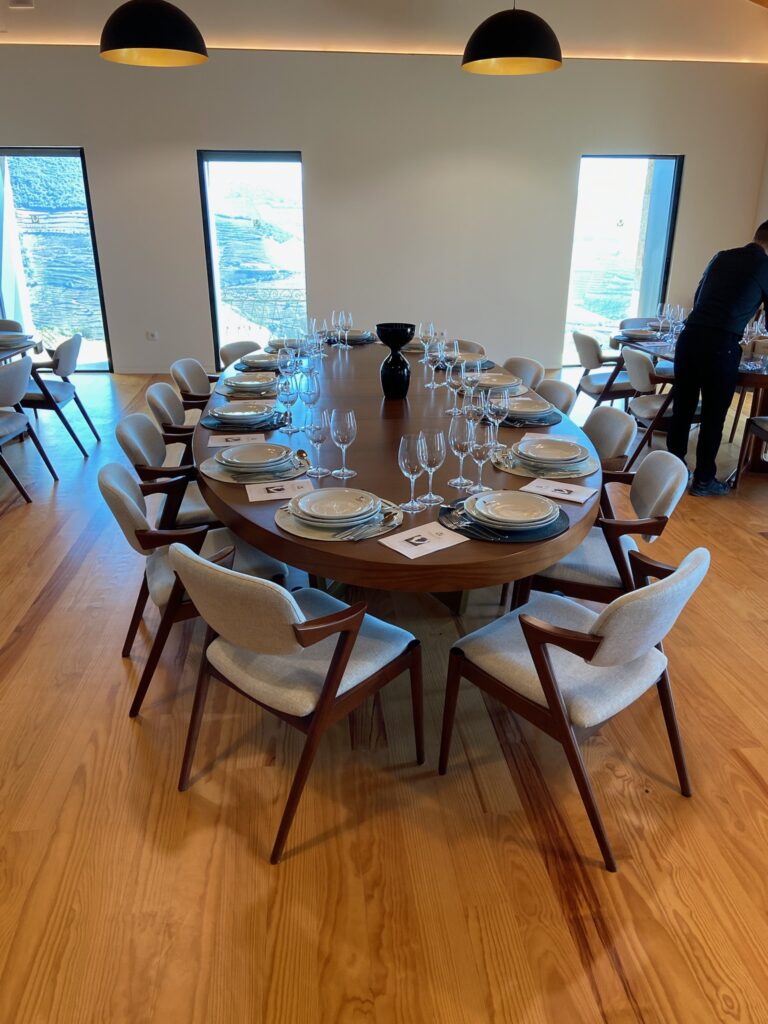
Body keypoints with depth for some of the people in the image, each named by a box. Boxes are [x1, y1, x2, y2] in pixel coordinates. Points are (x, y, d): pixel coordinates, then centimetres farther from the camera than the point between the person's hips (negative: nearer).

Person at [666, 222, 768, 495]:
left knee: (682, 407, 13)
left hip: (689, 336, 5)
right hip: (721, 346, -5)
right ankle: (703, 479, 15)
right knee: (714, 415, 6)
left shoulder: (721, 257, 16)